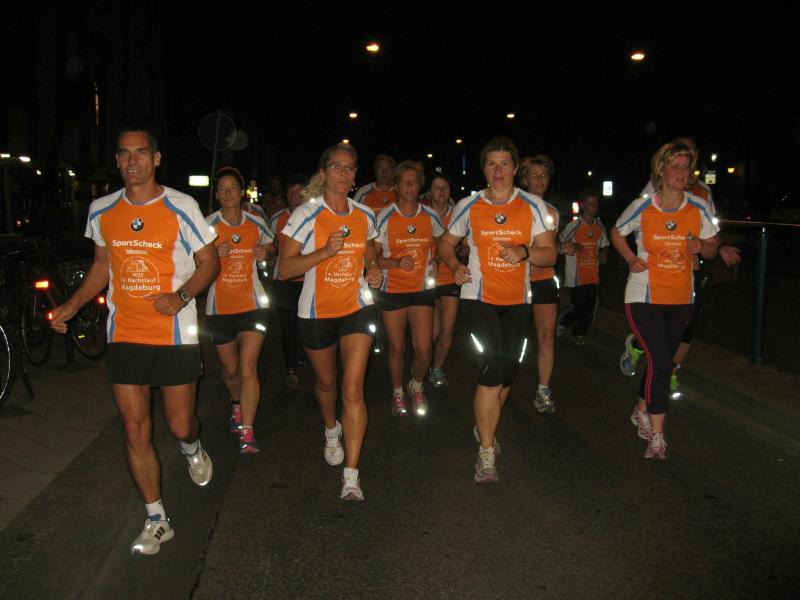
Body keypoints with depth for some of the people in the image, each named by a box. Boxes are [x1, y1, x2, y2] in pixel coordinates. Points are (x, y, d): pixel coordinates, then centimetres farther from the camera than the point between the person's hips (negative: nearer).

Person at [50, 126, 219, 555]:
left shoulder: (181, 207, -6)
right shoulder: (101, 211, 6)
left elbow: (209, 261, -2)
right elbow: (102, 265, 19)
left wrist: (181, 296, -19)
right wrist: (73, 304, 6)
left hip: (175, 334, -3)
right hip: (125, 335, 3)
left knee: (180, 425, 5)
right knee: (135, 431, 3)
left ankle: (192, 448, 45)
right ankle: (156, 520, 19)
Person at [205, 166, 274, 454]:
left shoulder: (256, 223, 2)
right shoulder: (208, 224, -3)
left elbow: (270, 246, 20)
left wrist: (265, 253, -4)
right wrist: (215, 254, -20)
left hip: (252, 304, 0)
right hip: (219, 307, 1)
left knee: (248, 368, -12)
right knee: (230, 369, 15)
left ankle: (247, 432, -7)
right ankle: (237, 404, 47)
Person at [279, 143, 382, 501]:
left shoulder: (365, 216, 4)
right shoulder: (305, 215, -8)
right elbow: (285, 269, -13)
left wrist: (373, 270, -2)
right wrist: (324, 251, -26)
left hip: (357, 309, 1)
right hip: (316, 312, -1)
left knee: (353, 389, -10)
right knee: (325, 381, 18)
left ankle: (351, 475, -5)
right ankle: (331, 429, 51)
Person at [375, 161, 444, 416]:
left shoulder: (430, 217, 1)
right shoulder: (384, 218, -7)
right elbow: (372, 258, -6)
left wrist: (433, 263, 2)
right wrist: (397, 263, -22)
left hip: (422, 289, 2)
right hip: (392, 290, -1)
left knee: (424, 350, -5)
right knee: (397, 348, 9)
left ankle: (417, 387, 25)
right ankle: (398, 393, 32)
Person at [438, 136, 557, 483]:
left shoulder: (533, 207, 2)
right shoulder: (469, 206, 1)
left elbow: (549, 254, 0)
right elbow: (446, 243, 12)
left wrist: (524, 252, -21)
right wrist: (455, 266, -9)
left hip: (517, 301, 3)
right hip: (480, 297, -3)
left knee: (508, 371, 10)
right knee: (493, 366, -15)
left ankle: (485, 426, 38)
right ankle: (487, 452, -5)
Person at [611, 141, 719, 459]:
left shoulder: (698, 208, -1)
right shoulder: (642, 207, -8)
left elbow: (712, 249, 9)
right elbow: (616, 232, 9)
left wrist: (701, 246, -15)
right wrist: (631, 259, -7)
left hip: (680, 299, 4)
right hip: (644, 298, -4)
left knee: (660, 361, 15)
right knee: (660, 362, -12)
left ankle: (642, 413, 39)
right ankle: (657, 436, -1)